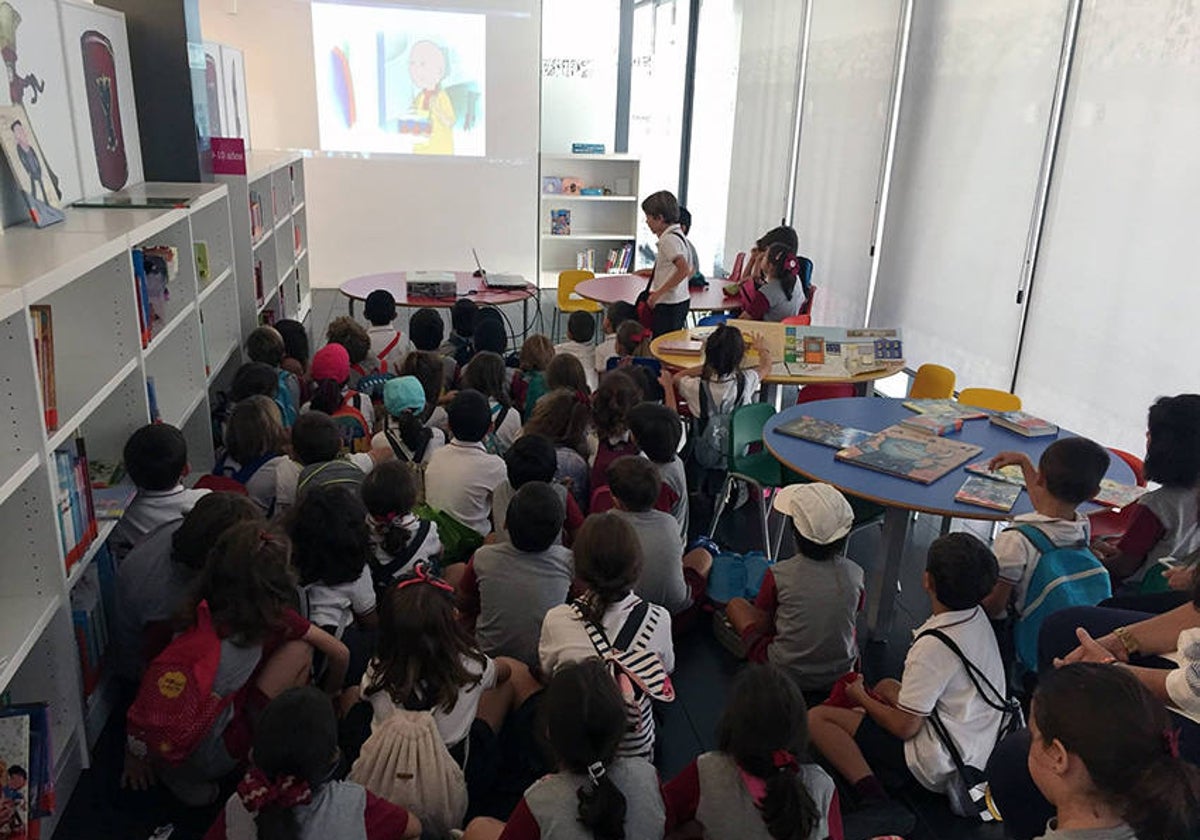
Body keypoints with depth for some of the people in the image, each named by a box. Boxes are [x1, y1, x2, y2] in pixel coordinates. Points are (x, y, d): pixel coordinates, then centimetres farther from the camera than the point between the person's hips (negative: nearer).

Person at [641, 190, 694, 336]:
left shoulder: (669, 239, -16)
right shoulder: (678, 235, 13)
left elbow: (684, 270, -28)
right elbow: (692, 270, 19)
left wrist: (658, 293, -24)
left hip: (669, 305, -10)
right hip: (682, 301, 10)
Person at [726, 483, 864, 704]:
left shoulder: (779, 575, -22)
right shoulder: (854, 574, -14)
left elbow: (762, 623, -9)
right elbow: (854, 615, 4)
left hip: (787, 675, -4)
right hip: (841, 674, 4)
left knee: (736, 604, 13)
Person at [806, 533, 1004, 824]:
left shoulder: (933, 645, -27)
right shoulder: (979, 617, -1)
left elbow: (905, 727, -20)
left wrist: (861, 697, -2)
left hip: (941, 766, -9)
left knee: (818, 719, -10)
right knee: (886, 686, 30)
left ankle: (876, 802, -21)